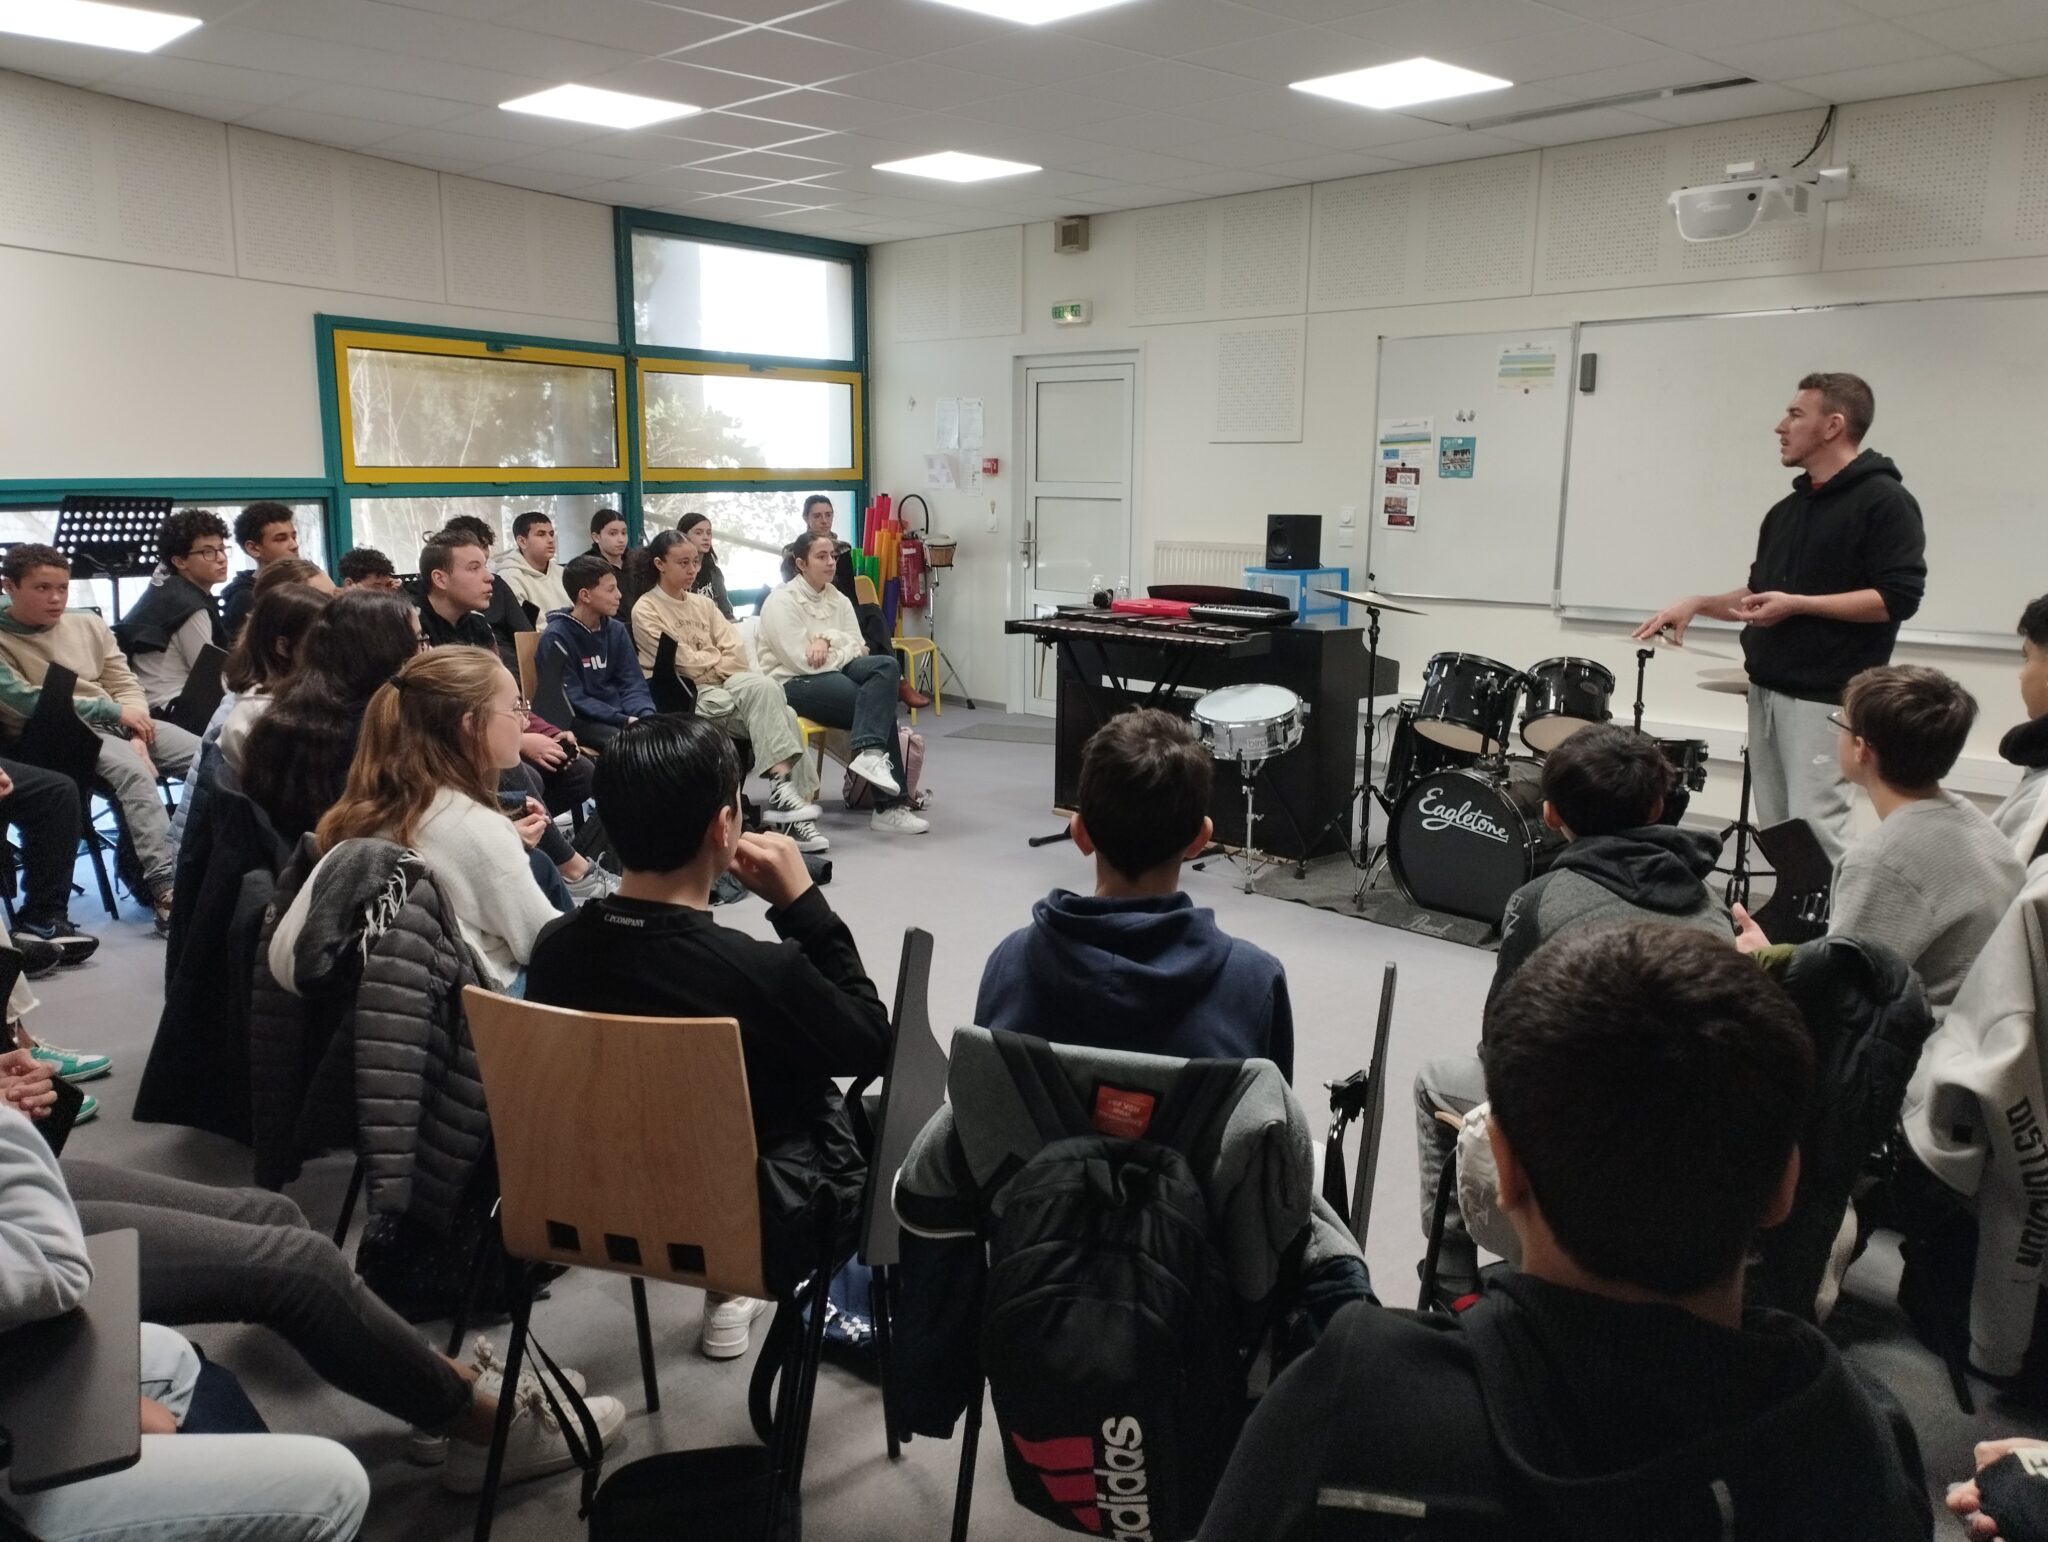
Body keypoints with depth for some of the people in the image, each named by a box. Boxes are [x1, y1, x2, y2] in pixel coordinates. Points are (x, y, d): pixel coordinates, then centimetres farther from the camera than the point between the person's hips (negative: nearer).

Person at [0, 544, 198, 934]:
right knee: (133, 771, -36)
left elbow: (126, 685, 11)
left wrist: (137, 736, -7)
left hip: (118, 722, 6)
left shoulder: (87, 624, 14)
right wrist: (114, 711, -13)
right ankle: (165, 884, -43)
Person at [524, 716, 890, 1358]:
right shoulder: (763, 971, -35)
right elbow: (873, 1045, -15)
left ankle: (726, 1293, 42)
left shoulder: (556, 946, -18)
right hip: (761, 1230, -5)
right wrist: (802, 902, -16)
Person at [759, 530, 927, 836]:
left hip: (835, 672, 7)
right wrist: (840, 652, -3)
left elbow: (857, 648, 5)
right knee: (879, 704, -26)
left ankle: (870, 754, -41)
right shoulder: (781, 601, -5)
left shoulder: (839, 600, 16)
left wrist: (827, 639, -14)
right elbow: (801, 660, -16)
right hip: (793, 683, -7)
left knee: (885, 665, -25)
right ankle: (889, 806, -27)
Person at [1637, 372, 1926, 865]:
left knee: (1816, 830, -11)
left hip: (1826, 698, -8)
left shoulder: (1884, 500, -8)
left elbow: (1898, 597, -16)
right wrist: (1698, 603, 7)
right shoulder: (1787, 509, 16)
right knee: (1774, 830, 11)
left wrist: (1797, 605, -20)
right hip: (1766, 690, 8)